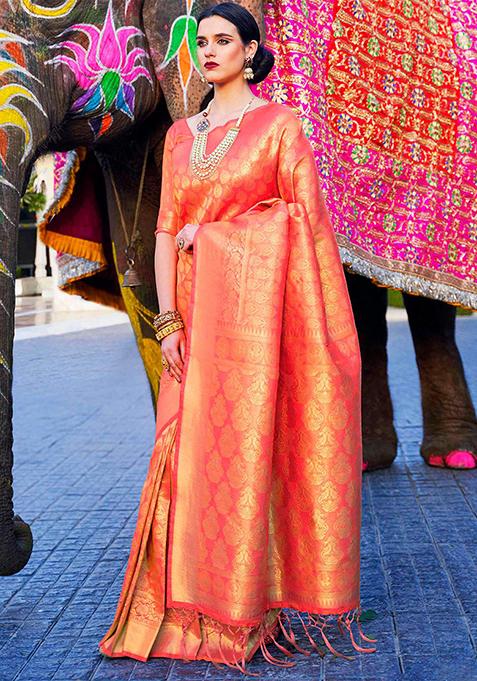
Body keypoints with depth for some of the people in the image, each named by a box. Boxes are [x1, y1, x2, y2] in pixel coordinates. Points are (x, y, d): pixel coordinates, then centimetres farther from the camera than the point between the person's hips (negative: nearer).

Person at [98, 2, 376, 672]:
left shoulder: (279, 123, 5)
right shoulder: (180, 135, 17)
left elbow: (302, 214, -4)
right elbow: (167, 230, 10)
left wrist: (208, 228, -2)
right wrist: (168, 320, -1)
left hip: (259, 302, -4)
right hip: (198, 306, 4)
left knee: (252, 442, -5)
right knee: (196, 450, 1)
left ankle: (251, 604, 4)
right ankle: (196, 606, 9)